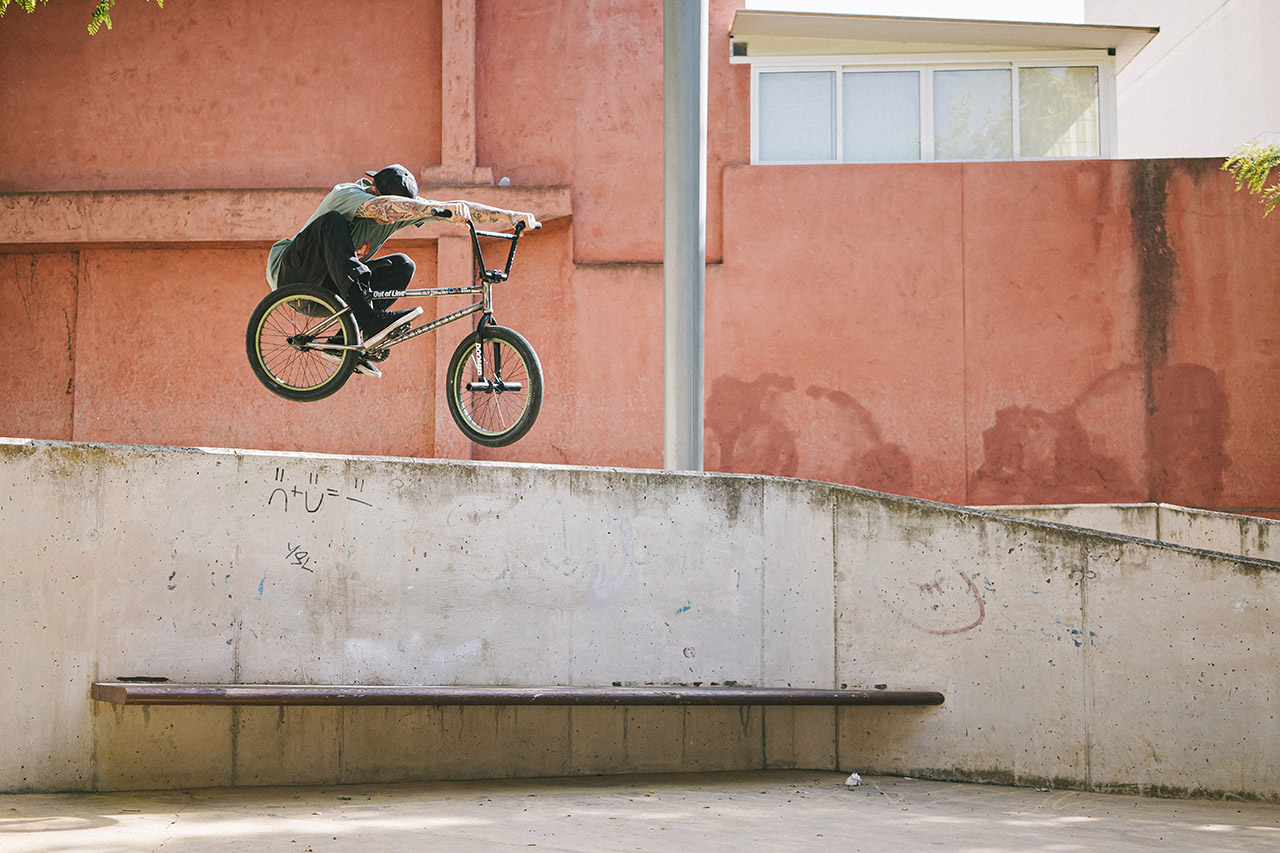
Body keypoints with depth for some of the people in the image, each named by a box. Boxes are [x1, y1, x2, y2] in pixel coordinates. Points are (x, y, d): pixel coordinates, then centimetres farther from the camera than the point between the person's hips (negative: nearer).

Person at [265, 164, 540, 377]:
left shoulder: (404, 205, -6)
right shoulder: (347, 194, -24)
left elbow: (458, 209, -11)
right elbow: (383, 207, -46)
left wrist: (511, 216, -21)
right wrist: (441, 210, -55)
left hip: (329, 287, 7)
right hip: (293, 275, -7)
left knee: (402, 265, -11)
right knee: (331, 221, -33)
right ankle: (369, 320, -45)